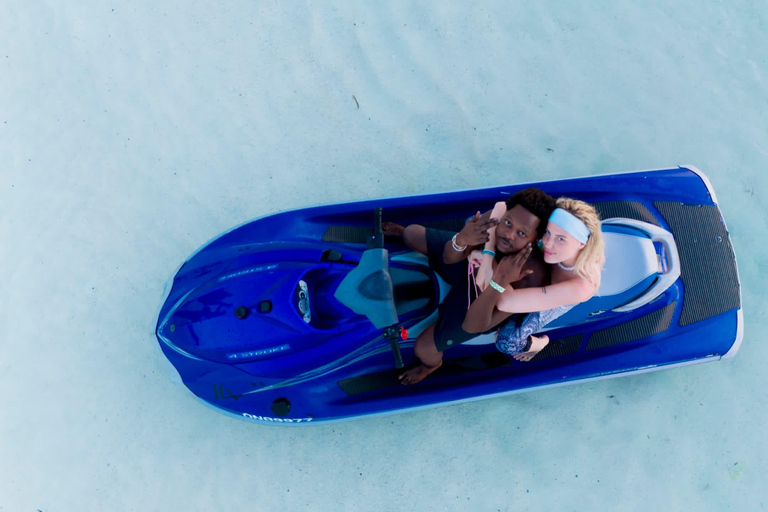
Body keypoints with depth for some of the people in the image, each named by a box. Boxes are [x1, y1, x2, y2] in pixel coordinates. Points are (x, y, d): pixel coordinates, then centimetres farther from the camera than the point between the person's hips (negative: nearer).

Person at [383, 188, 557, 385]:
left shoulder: (532, 275, -45)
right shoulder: (495, 217, -36)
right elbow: (449, 258, -23)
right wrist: (461, 240, -47)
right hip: (466, 265, 4)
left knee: (422, 348, -3)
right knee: (411, 232, 16)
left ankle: (432, 363, 41)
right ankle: (402, 233, 60)